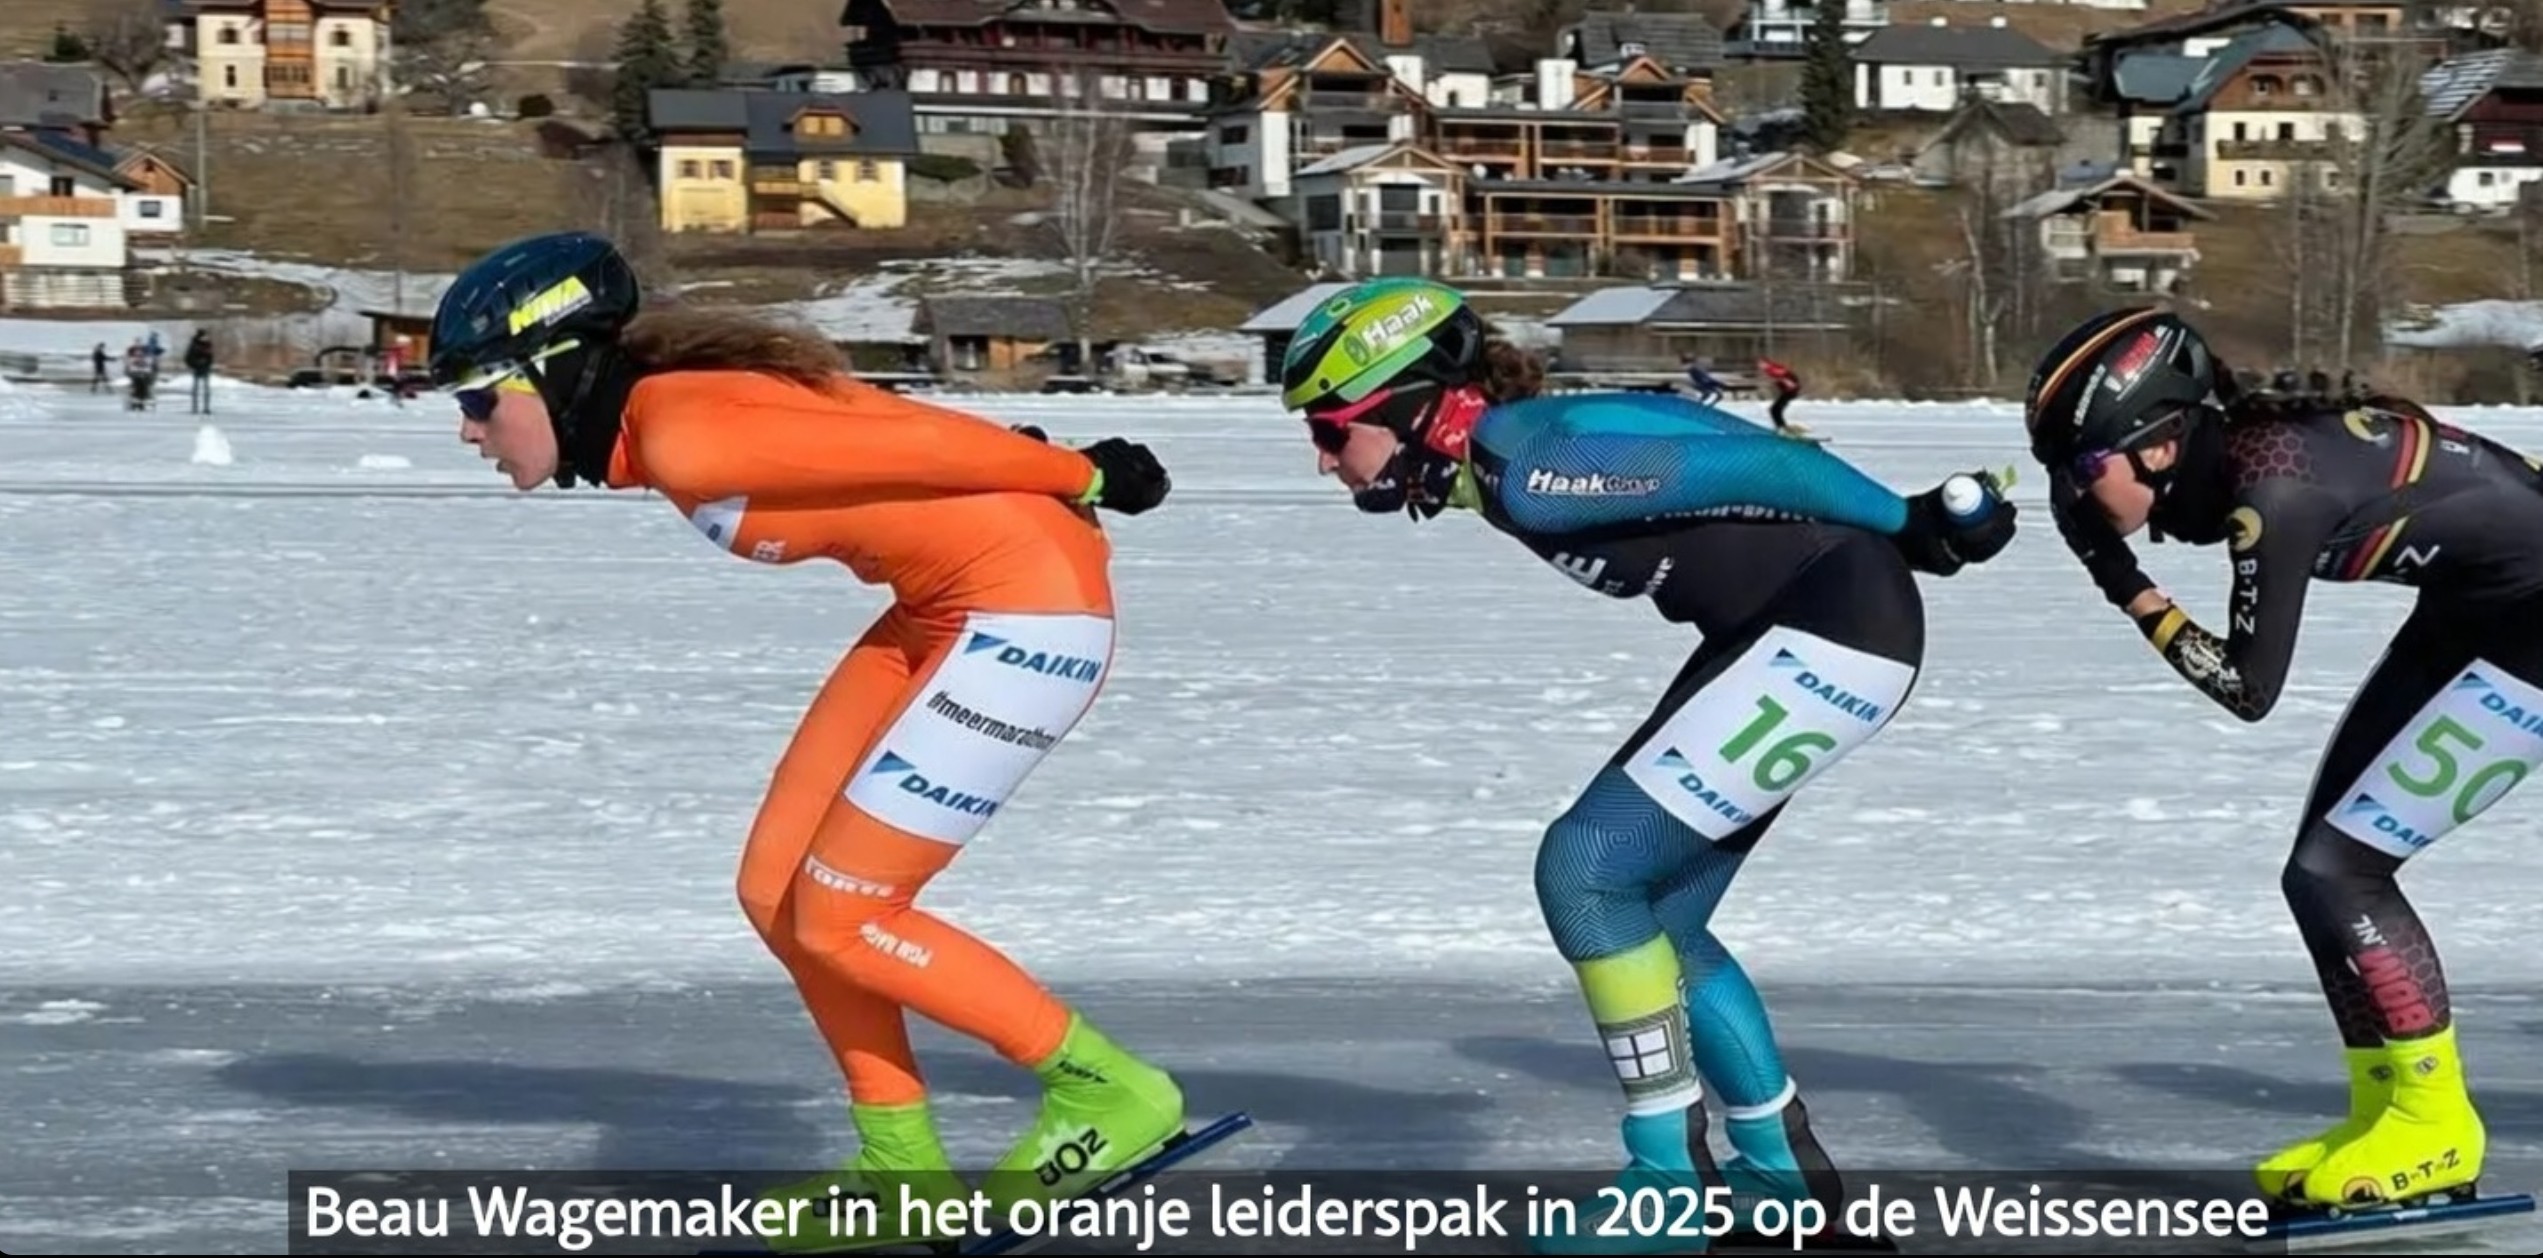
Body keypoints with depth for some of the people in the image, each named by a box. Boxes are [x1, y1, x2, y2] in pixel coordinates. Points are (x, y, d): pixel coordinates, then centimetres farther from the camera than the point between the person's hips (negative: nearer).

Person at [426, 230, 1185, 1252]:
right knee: (774, 890, 8)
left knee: (837, 917, -3)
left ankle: (1108, 1090, 10)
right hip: (944, 610, 9)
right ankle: (903, 1174, 18)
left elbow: (922, 440, -19)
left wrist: (1082, 480, -8)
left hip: (1032, 605, -9)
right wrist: (1060, 478, 12)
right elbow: (899, 438, 10)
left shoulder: (683, 437, -22)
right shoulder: (653, 425, 6)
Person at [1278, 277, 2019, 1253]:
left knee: (1586, 870, -10)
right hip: (1782, 634, 10)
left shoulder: (1531, 468, -21)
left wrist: (1912, 526, -12)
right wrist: (1910, 529, 15)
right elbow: (1722, 454, 12)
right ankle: (1782, 1166, 24)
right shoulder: (1502, 461, 7)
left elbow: (1754, 466, -19)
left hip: (1838, 629, -10)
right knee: (1647, 909, 12)